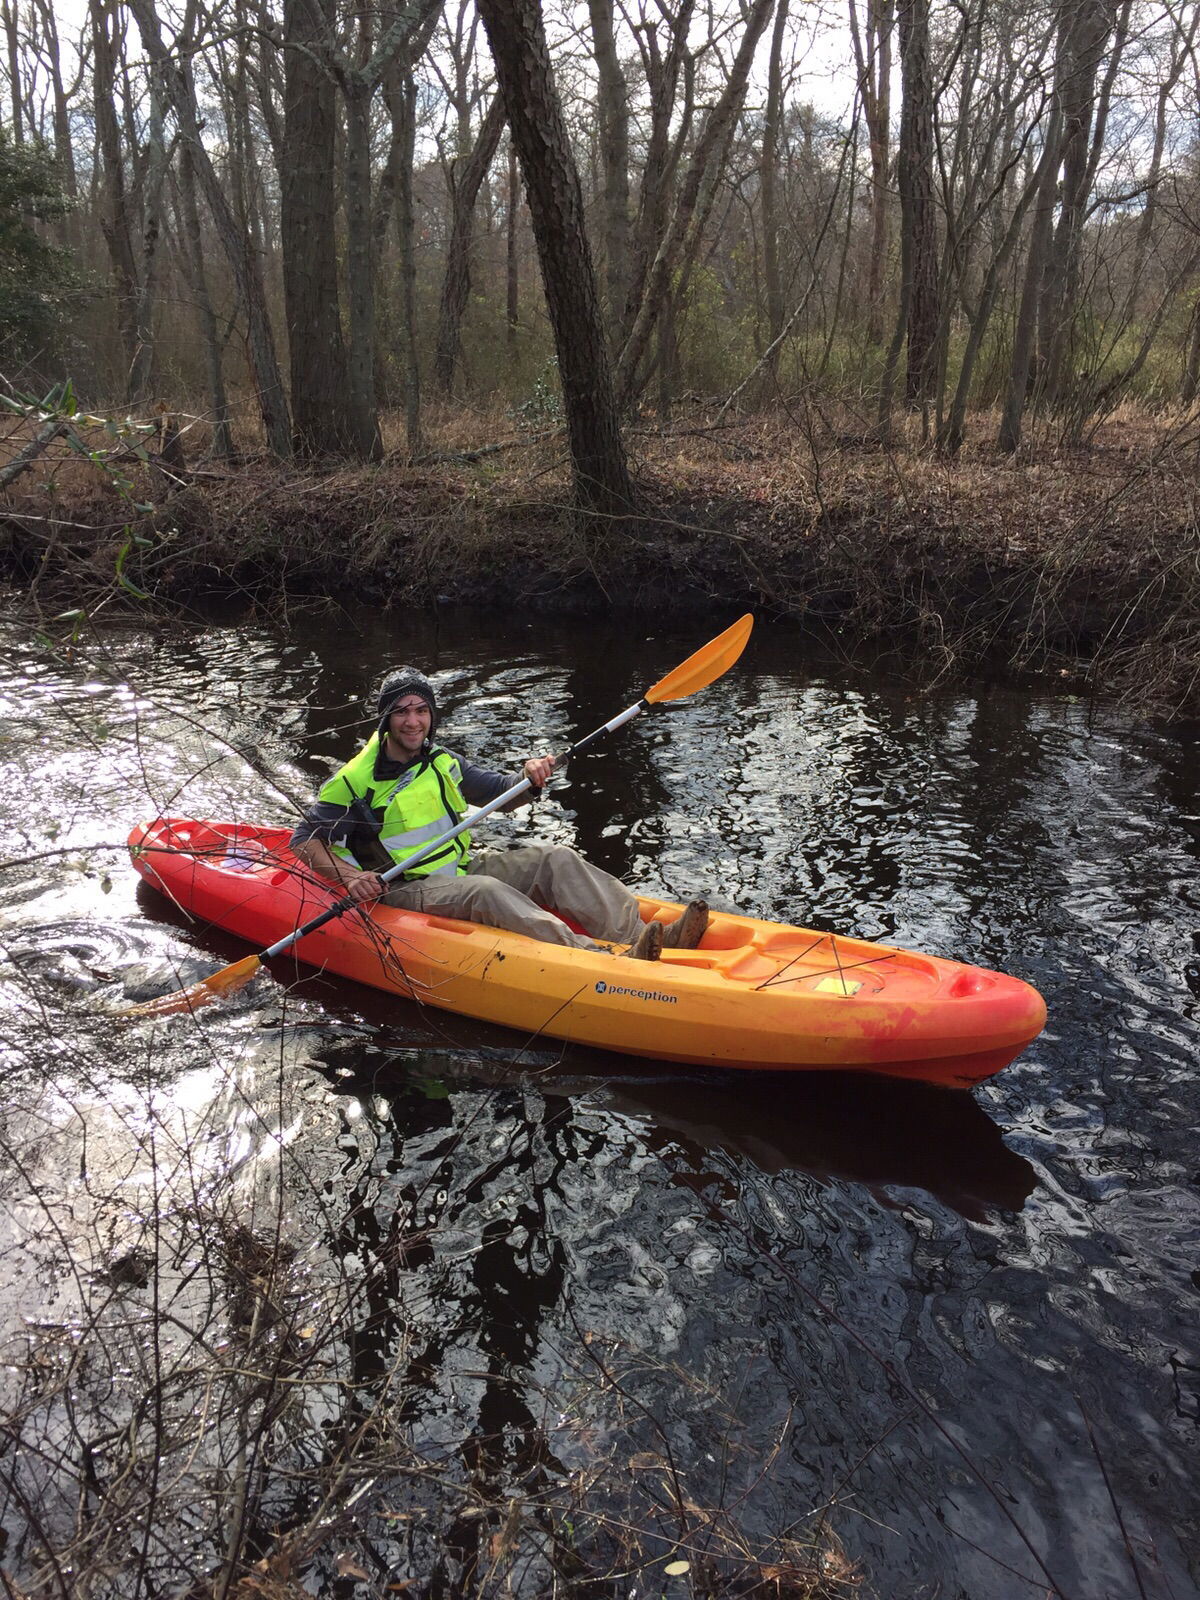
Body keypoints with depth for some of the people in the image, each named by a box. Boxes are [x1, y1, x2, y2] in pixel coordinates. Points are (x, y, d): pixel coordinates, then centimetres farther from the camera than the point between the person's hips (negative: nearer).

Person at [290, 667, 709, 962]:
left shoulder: (442, 763, 10)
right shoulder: (356, 780, -7)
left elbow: (502, 793, 15)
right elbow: (304, 839, -6)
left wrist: (531, 779, -8)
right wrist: (350, 877, -22)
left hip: (458, 868, 7)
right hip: (405, 890, -7)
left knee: (556, 859, -13)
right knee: (486, 892, -36)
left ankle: (640, 936, -32)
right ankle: (603, 958, -54)